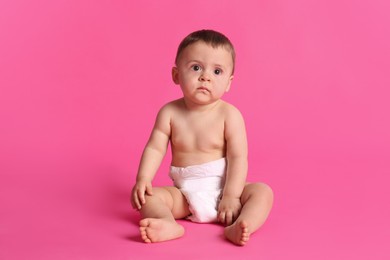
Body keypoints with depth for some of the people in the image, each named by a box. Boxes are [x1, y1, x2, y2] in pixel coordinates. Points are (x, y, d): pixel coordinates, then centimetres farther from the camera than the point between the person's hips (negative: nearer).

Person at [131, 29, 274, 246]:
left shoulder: (229, 114, -10)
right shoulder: (170, 112, -4)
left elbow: (238, 157, -13)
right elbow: (155, 149, -5)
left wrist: (231, 196, -20)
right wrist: (143, 179, -20)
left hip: (222, 189, -1)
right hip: (185, 194, 2)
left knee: (263, 192, -23)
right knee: (147, 196, -19)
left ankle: (235, 228, -44)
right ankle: (169, 224, -45)